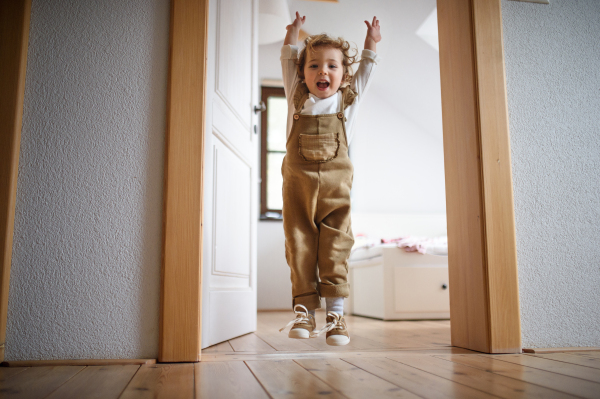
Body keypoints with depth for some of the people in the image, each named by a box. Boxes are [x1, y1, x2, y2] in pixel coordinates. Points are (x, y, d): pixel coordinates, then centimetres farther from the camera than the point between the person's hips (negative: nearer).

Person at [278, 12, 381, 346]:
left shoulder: (348, 100, 14)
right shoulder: (297, 98, 14)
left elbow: (366, 71, 25)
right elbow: (288, 61, 23)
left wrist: (372, 42, 24)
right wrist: (294, 31, 26)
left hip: (336, 184, 0)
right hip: (298, 183, 1)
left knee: (335, 249, -4)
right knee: (300, 247, -1)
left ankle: (336, 313, 1)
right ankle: (304, 310, 6)